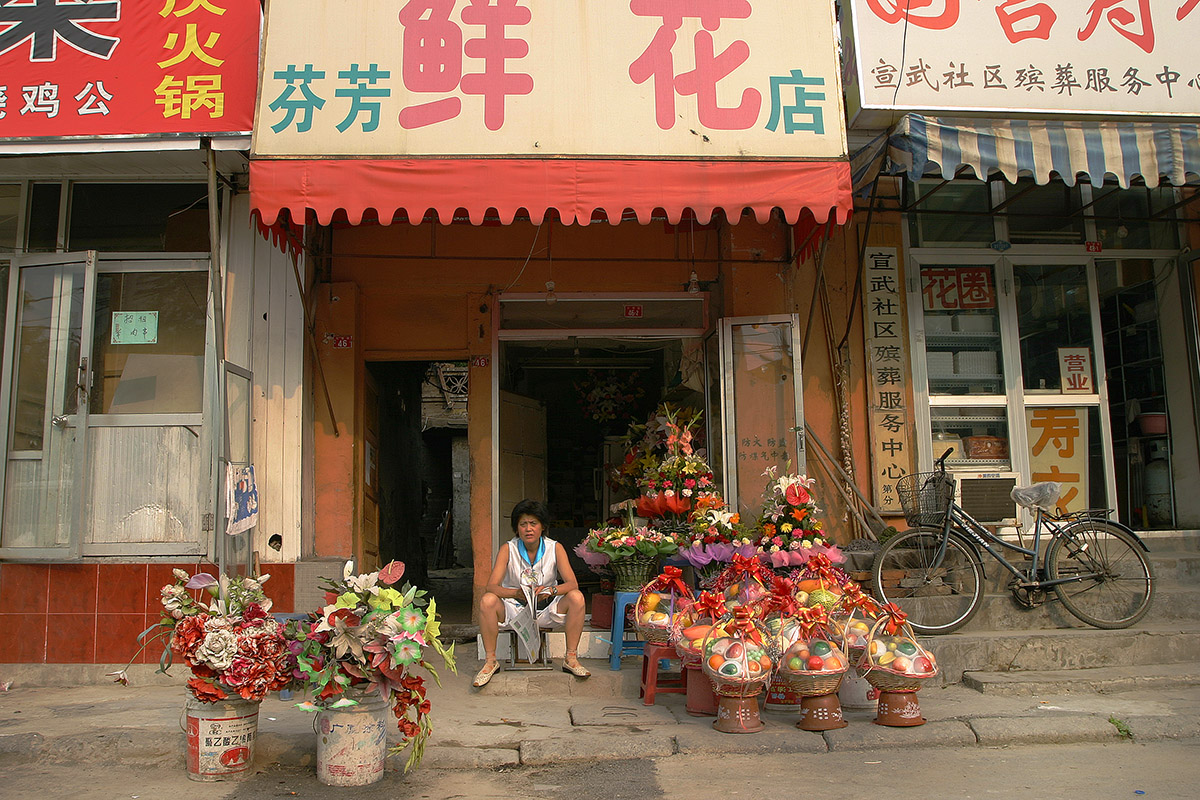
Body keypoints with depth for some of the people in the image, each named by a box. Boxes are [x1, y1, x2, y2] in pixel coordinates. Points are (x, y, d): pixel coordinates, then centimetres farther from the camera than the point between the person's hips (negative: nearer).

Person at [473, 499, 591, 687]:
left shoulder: (555, 548, -5)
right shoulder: (508, 549, -8)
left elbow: (572, 583, -14)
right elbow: (492, 586, -17)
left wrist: (551, 590, -35)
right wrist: (517, 593, -36)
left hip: (546, 608, 1)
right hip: (515, 608, 0)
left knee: (576, 597, -25)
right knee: (487, 600, -29)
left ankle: (571, 659, -14)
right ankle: (490, 661, -12)